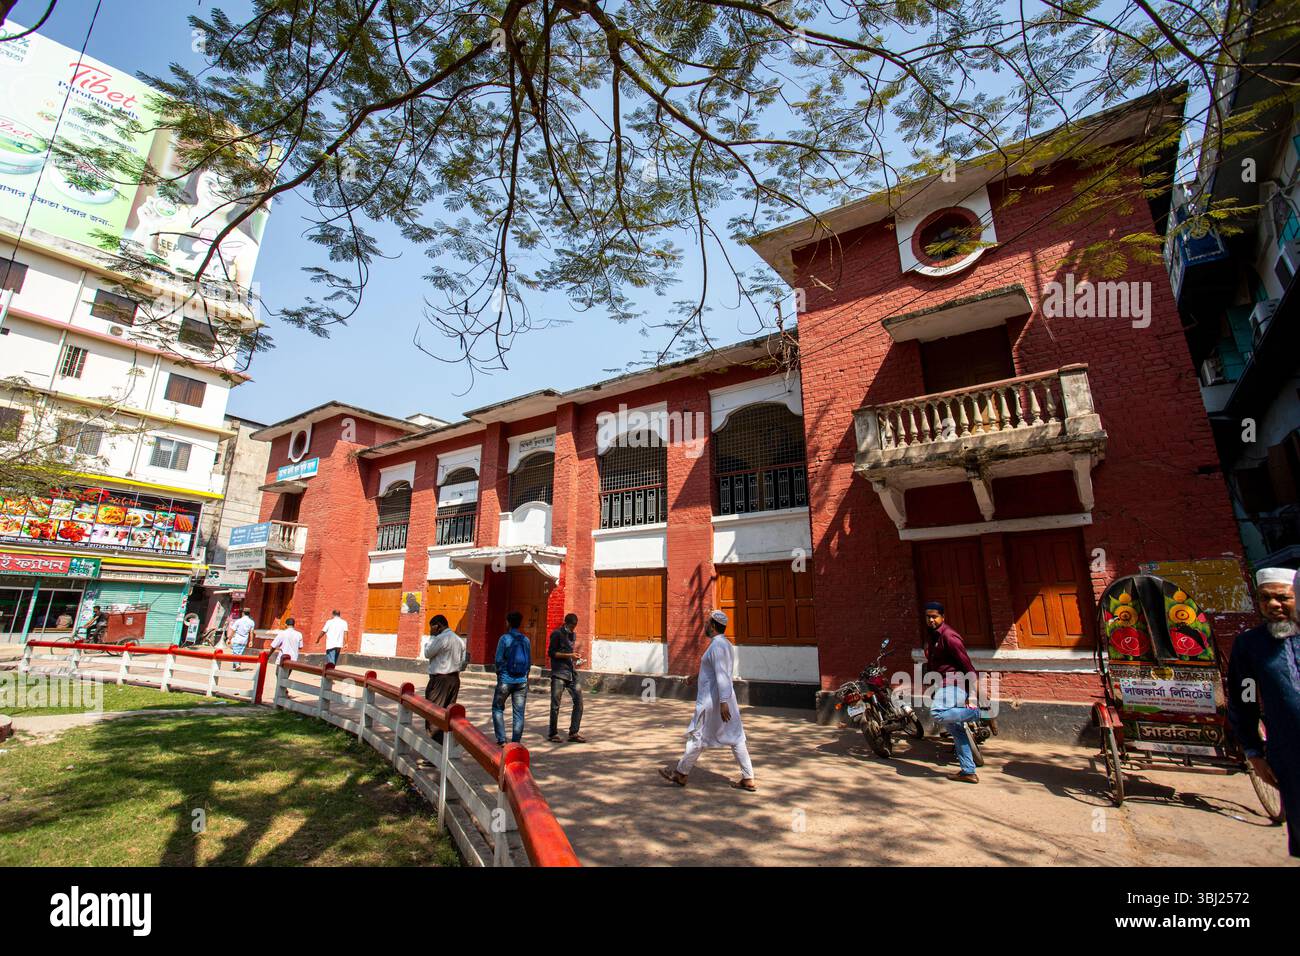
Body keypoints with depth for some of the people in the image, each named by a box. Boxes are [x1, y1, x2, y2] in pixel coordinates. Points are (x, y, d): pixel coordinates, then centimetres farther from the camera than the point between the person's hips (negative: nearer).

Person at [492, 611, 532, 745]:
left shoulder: (504, 638, -8)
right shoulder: (526, 640, 4)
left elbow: (499, 660, -7)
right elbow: (529, 661, 7)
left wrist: (500, 674, 9)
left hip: (506, 680, -3)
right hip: (522, 681, 3)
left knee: (497, 709, 15)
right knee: (518, 713, 7)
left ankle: (501, 739, 8)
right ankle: (516, 742, 9)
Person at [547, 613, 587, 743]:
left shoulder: (571, 634, 16)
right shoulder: (557, 634, -6)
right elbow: (551, 653, -10)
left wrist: (575, 659, 7)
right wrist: (569, 655, -15)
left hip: (571, 673, 7)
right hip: (558, 674, -7)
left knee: (579, 701, 2)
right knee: (555, 704, -1)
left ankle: (573, 733, 10)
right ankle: (553, 734, 13)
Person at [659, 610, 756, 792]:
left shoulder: (717, 645, -17)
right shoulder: (726, 644, 13)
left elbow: (722, 675, -24)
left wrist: (723, 702, -28)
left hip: (713, 700, -9)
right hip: (725, 697, 9)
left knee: (697, 737, 4)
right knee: (736, 739, 9)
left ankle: (681, 774, 17)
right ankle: (748, 779, 10)